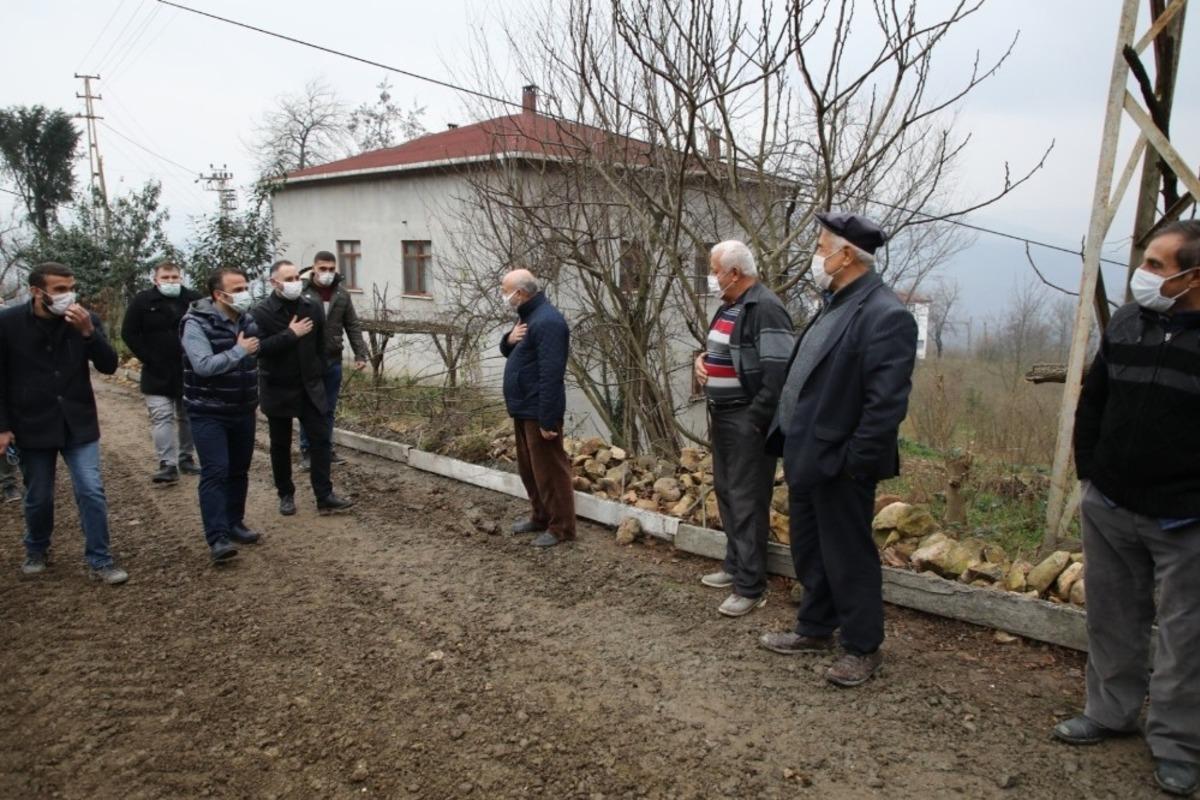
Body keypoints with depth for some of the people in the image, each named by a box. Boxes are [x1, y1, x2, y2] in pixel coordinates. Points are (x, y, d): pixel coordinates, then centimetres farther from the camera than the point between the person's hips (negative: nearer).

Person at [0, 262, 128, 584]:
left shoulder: (85, 319, -4)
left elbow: (109, 366, -8)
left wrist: (88, 332, -24)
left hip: (78, 424, 1)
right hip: (33, 425, -1)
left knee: (92, 491, -3)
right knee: (38, 497, 11)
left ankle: (100, 561, 8)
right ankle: (37, 551, 36)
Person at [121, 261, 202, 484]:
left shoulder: (194, 299, 0)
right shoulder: (143, 300, -4)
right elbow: (129, 333, -4)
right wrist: (148, 359, -11)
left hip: (189, 372, 2)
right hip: (158, 373, -2)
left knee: (187, 417, 11)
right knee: (161, 417, -6)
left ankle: (186, 459, 23)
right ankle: (167, 465, -6)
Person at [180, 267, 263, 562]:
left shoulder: (247, 320, 4)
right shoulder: (196, 324, -16)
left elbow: (257, 354, 18)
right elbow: (204, 365, -27)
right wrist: (239, 350, -21)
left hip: (243, 411, 6)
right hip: (208, 413, -6)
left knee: (239, 470, 12)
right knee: (215, 472, -10)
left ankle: (234, 524, 26)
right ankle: (218, 538, -10)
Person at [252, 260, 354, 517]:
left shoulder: (312, 307, 1)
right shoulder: (261, 312, -10)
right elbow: (258, 348, -22)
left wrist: (319, 377, 9)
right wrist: (290, 334, -22)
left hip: (310, 386, 3)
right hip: (278, 389, -2)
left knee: (320, 440, -3)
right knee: (281, 445, 9)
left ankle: (324, 496, 0)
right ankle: (286, 495, 23)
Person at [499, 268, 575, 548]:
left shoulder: (547, 322, -21)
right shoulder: (528, 315, 12)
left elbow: (551, 375, -26)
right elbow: (508, 353, 21)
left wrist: (547, 419, -27)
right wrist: (509, 339, -3)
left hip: (538, 412, -10)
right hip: (523, 409, 10)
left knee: (549, 470, -2)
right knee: (528, 468, 18)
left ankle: (561, 527, 9)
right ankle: (541, 517, 32)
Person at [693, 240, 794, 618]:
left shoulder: (765, 308, -18)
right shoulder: (728, 307, 12)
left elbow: (780, 371, -24)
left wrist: (755, 420, -20)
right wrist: (702, 358, 4)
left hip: (747, 421, -10)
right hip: (721, 416, 10)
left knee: (747, 501, -5)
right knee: (726, 493, 17)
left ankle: (750, 587, 3)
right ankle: (735, 565, 32)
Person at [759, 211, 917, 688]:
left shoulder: (885, 315, -19)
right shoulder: (835, 306, 11)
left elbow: (886, 402, -23)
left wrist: (855, 461, -22)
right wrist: (787, 439, 13)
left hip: (839, 464, -9)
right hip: (807, 457, 10)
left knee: (848, 559, 6)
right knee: (809, 553, 21)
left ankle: (862, 648, 24)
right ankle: (815, 630, 38)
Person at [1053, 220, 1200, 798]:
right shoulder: (1125, 324, 4)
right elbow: (1091, 406, 13)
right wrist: (1088, 475, 9)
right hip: (1110, 510, 5)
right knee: (1113, 619, 15)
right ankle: (1111, 712, 32)